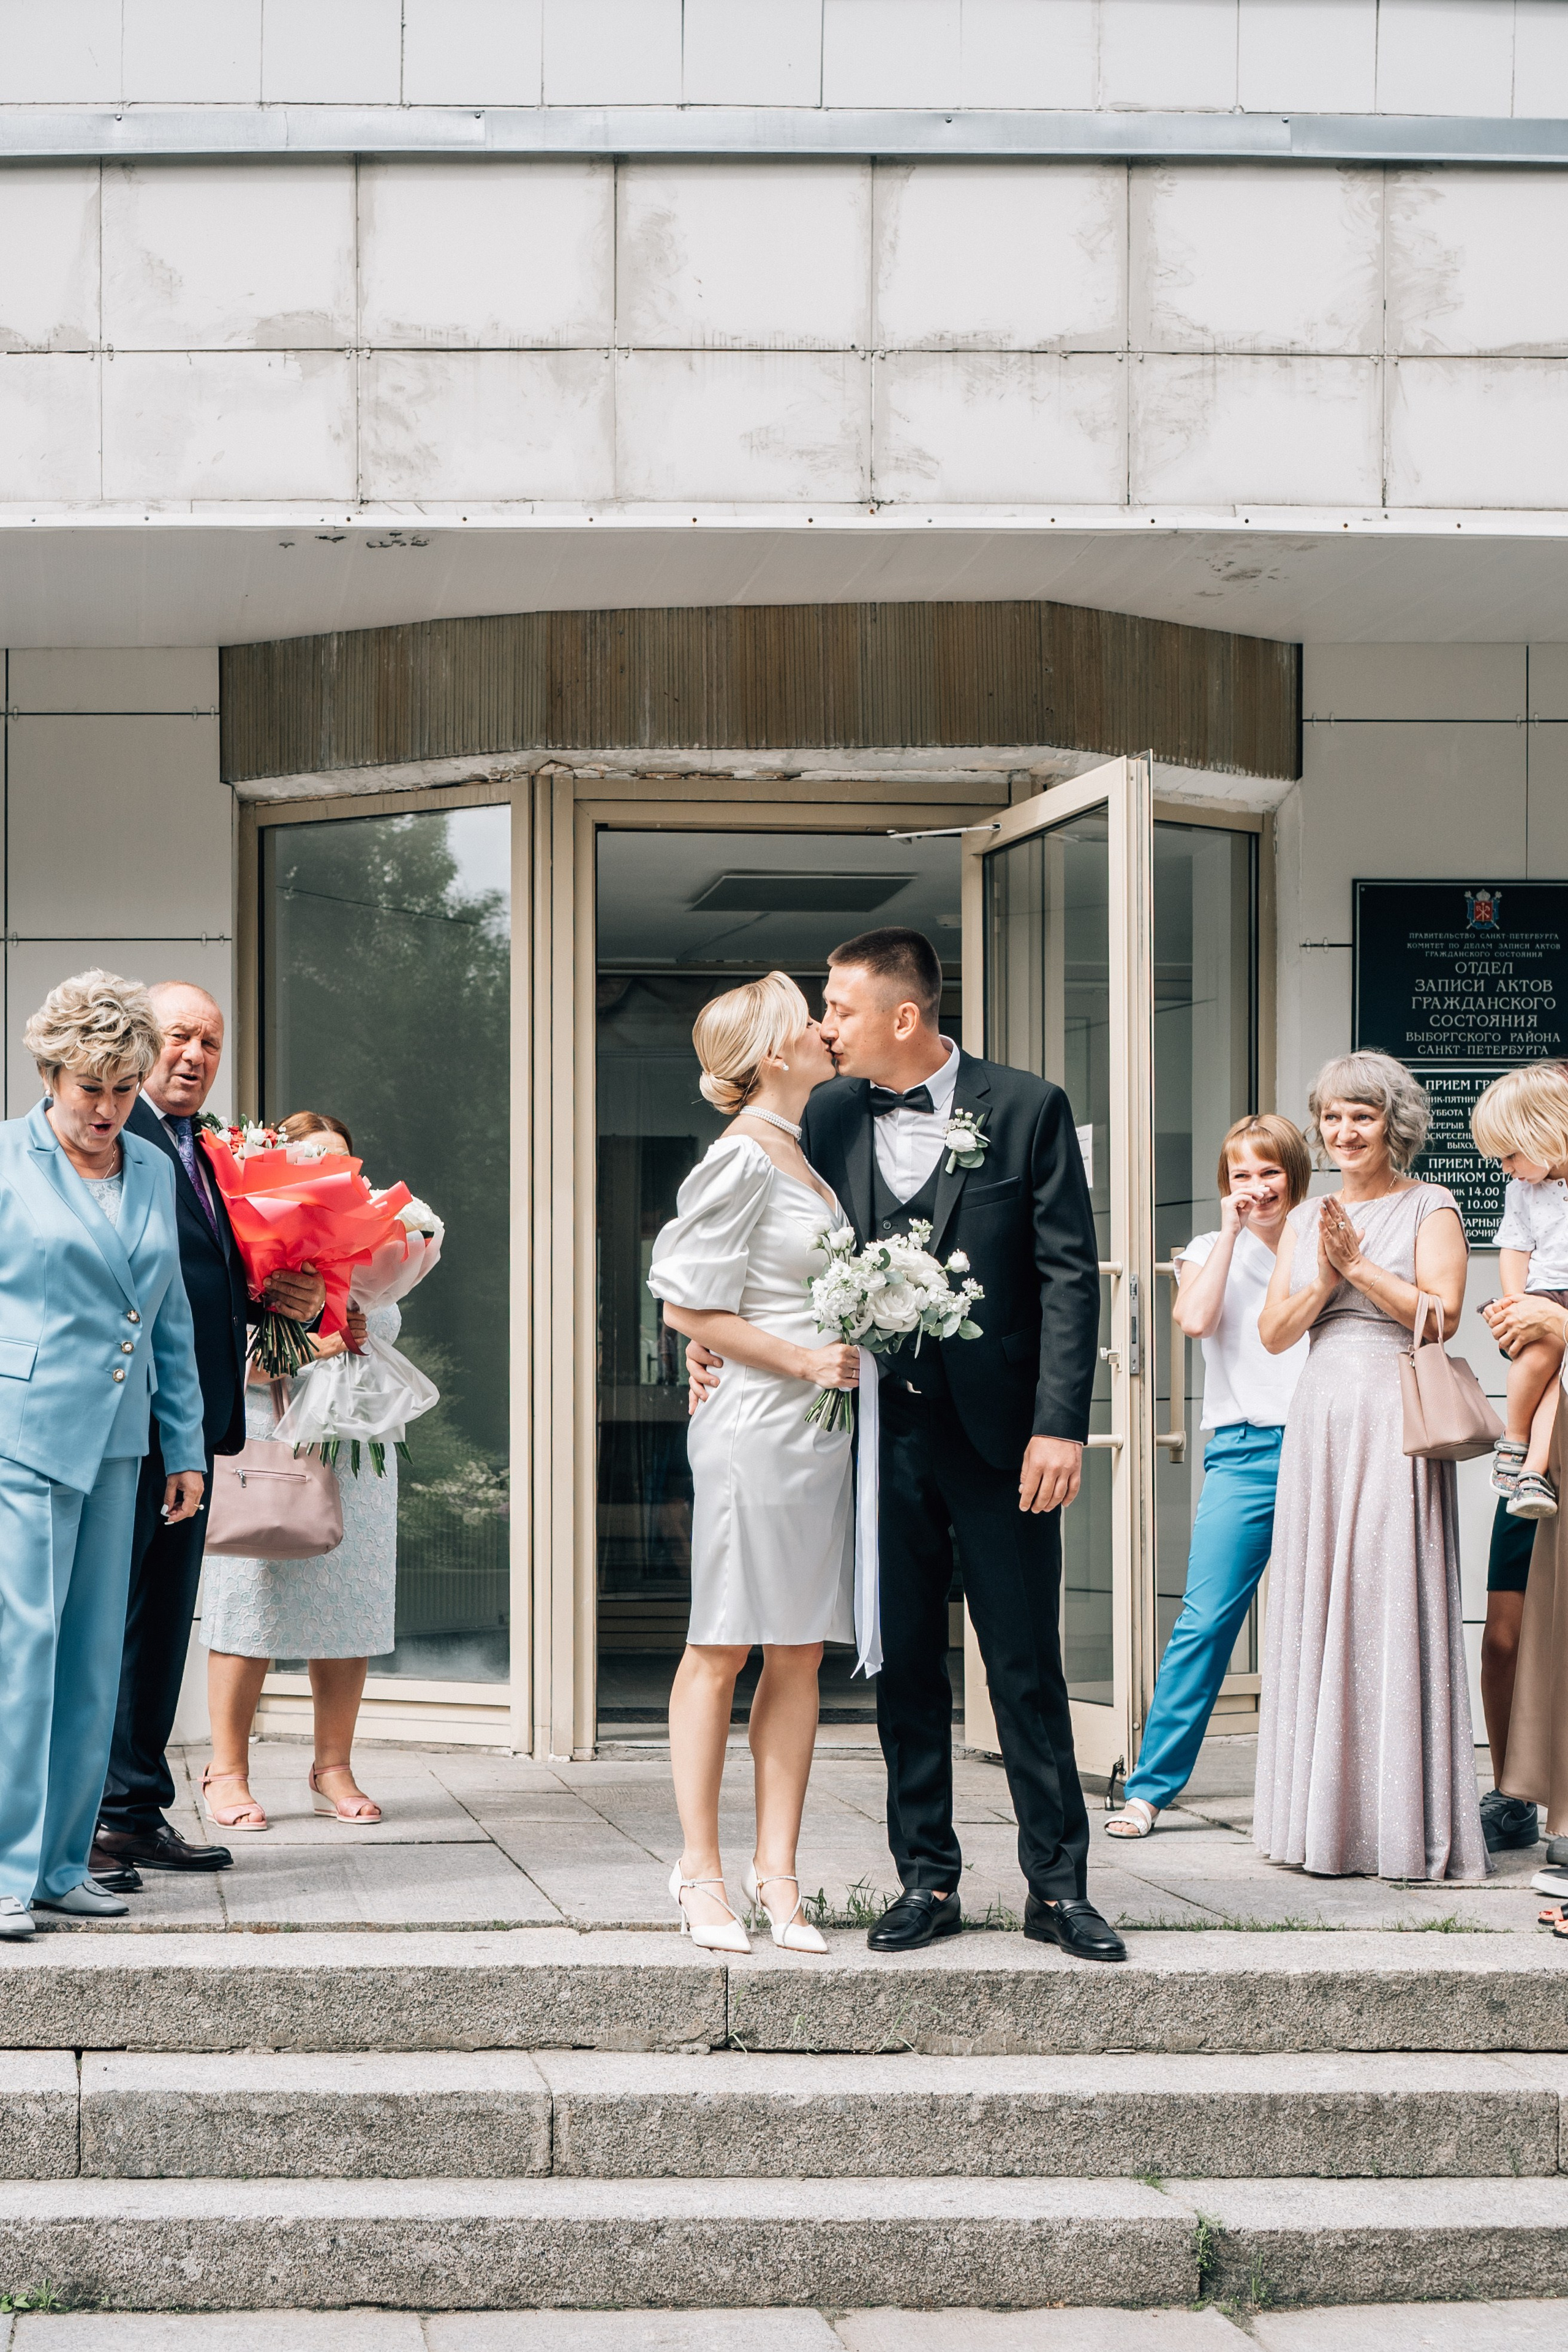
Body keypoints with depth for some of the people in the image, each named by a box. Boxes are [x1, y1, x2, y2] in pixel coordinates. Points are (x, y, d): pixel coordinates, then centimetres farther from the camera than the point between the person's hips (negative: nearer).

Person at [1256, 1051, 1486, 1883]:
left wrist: (1360, 1266, -11)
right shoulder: (1307, 1219, 17)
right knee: (1316, 1610, 3)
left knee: (1396, 1606, -8)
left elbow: (1441, 1313, -9)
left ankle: (1407, 1825, -4)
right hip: (1319, 1424, 5)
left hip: (1398, 1426, -5)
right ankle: (1326, 1820, 9)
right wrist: (1324, 1281, -6)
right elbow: (1273, 1332, 10)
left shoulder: (1429, 1208, 2)